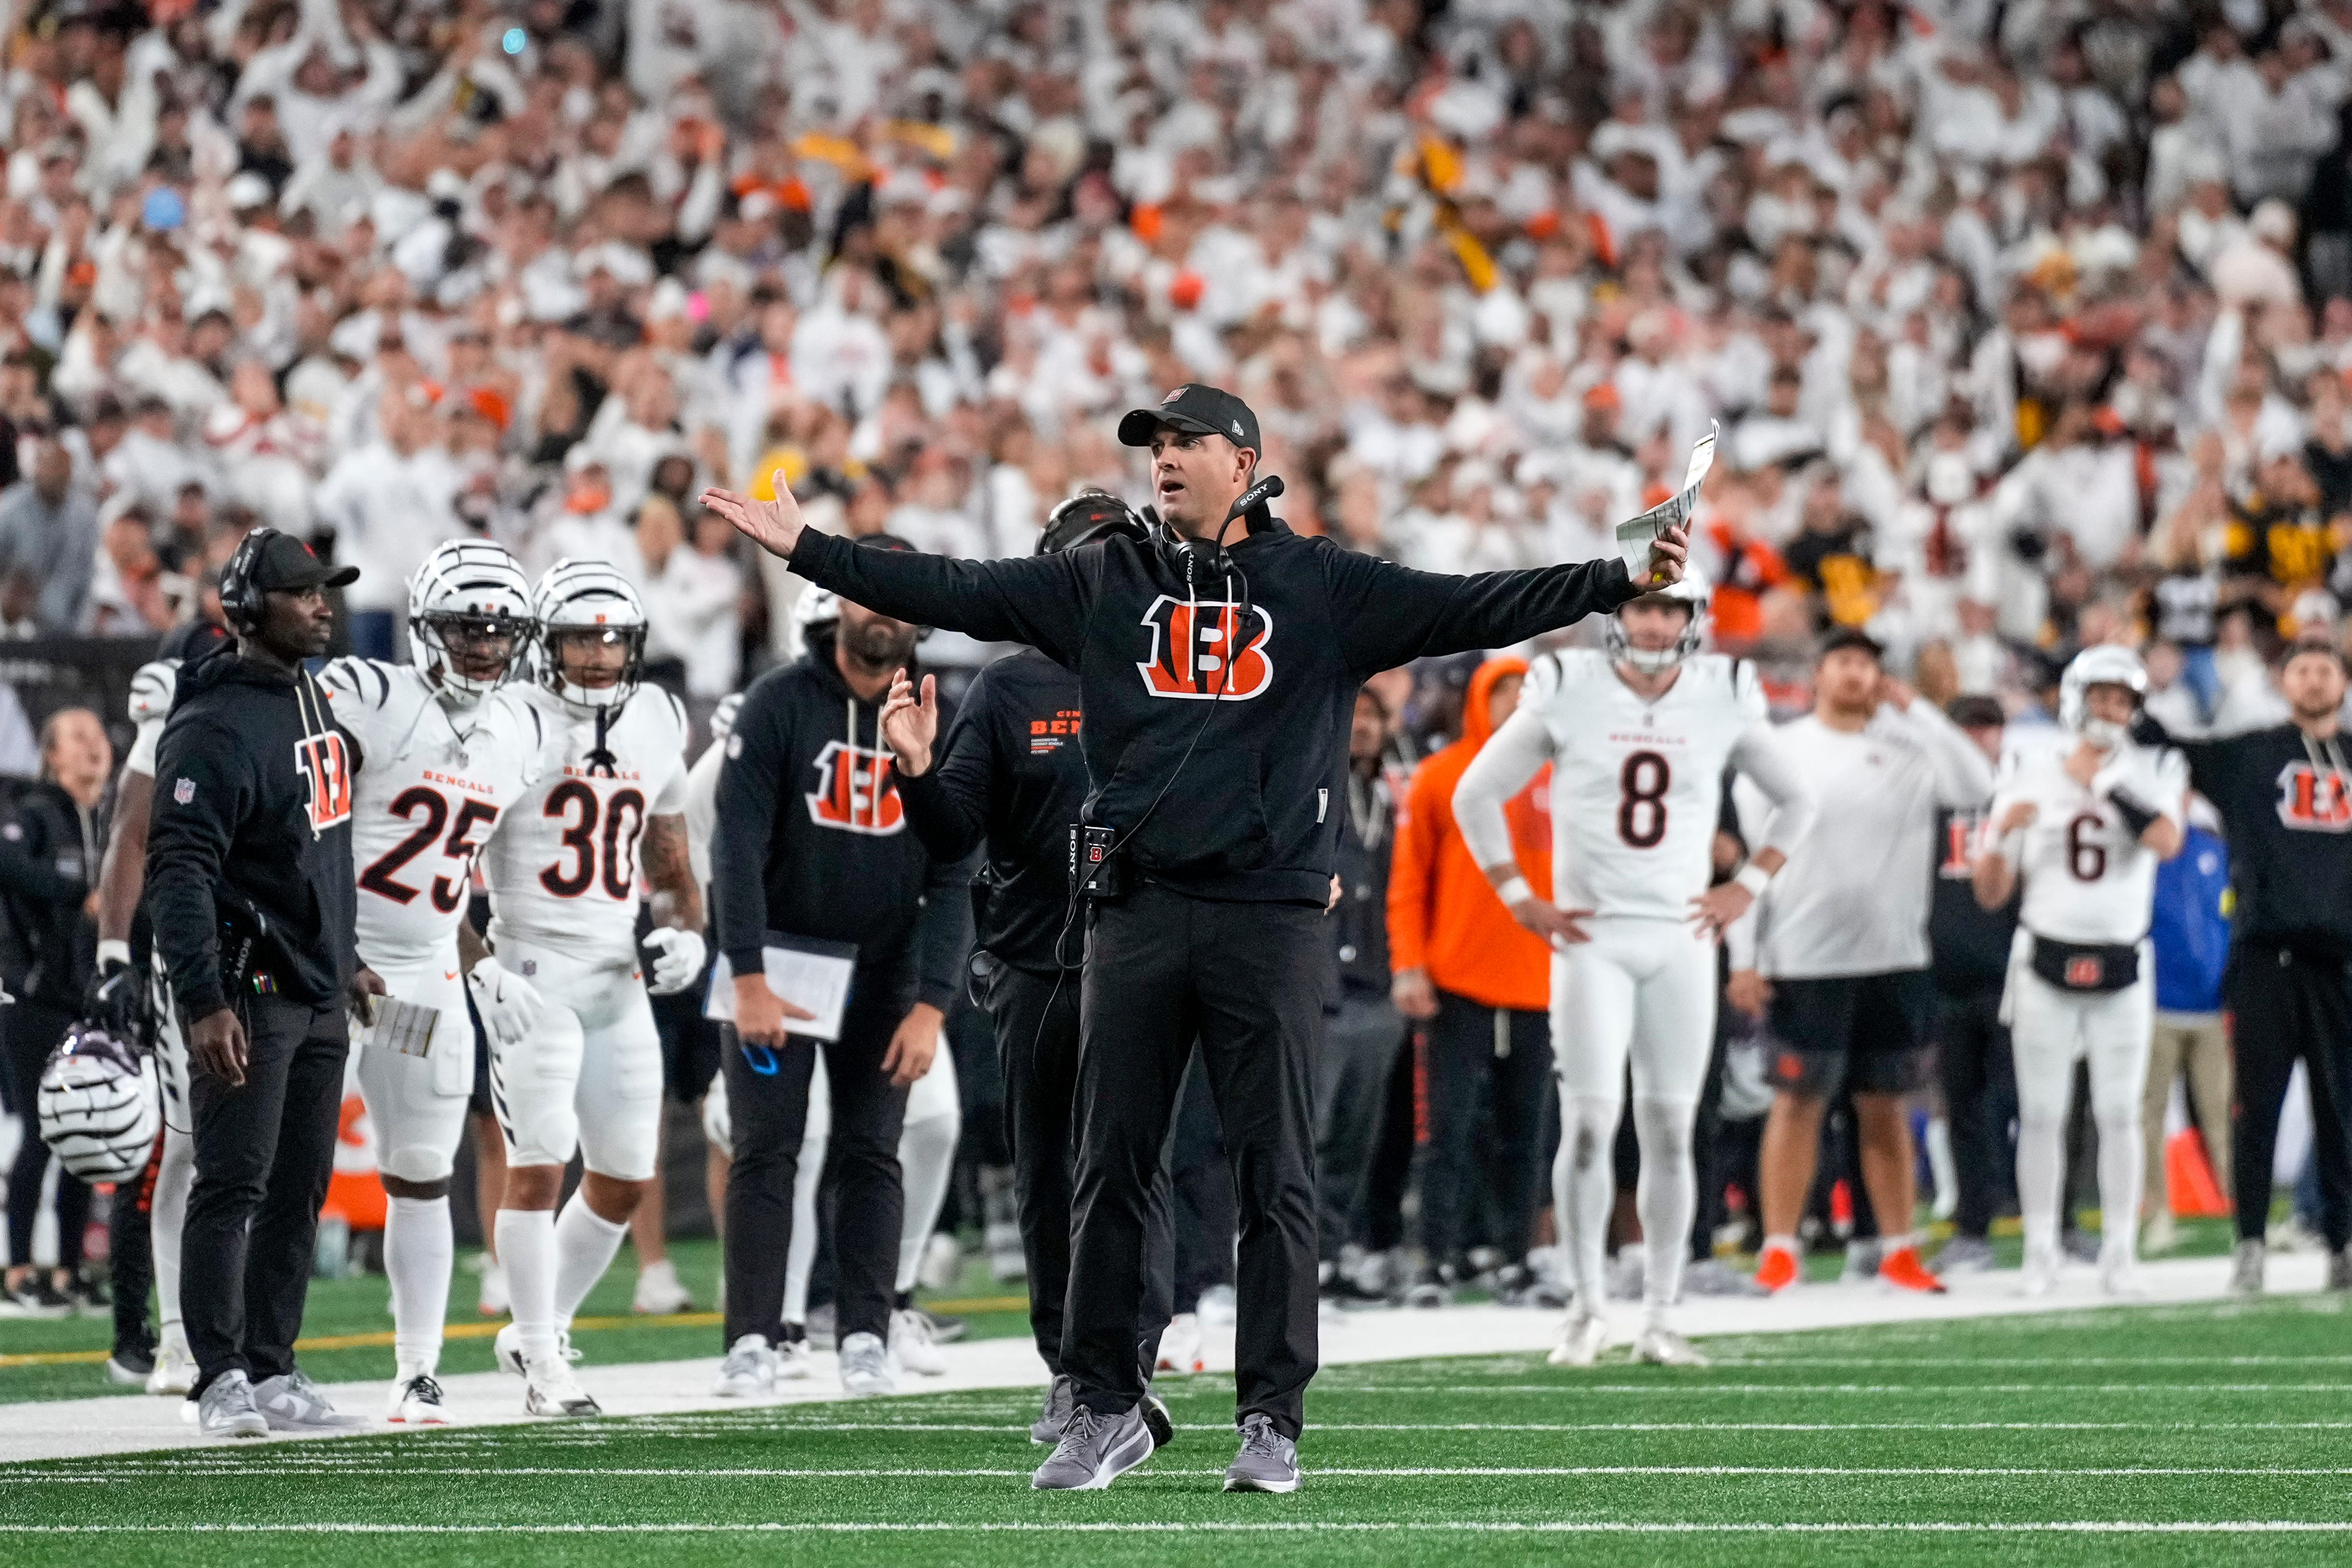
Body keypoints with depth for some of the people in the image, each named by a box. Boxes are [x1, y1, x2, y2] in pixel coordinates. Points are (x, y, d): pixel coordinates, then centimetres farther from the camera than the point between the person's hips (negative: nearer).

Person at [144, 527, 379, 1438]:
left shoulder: (314, 702, 14)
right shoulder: (216, 729, -15)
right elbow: (178, 873, -21)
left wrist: (345, 960, 28)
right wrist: (203, 1003, -28)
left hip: (318, 996, 9)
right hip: (247, 989, -9)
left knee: (300, 1193, 10)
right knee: (232, 1188, -8)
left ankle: (272, 1373, 15)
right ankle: (222, 1383, -8)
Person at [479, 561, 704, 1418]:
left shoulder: (657, 728, 11)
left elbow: (670, 864, 22)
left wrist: (686, 932, 3)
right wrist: (479, 963, -17)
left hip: (618, 977, 6)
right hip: (530, 970, -6)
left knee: (624, 1178, 8)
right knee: (538, 1166, -10)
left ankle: (538, 1330, 26)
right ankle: (545, 1366, -2)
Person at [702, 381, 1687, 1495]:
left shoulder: (1323, 588, 3)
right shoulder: (1104, 582, 10)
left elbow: (1474, 610, -3)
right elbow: (952, 593, 8)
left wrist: (1624, 580, -13)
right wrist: (805, 550, 2)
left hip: (1270, 912, -2)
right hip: (1137, 909, 2)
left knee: (1275, 1174, -1)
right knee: (1110, 1167, 5)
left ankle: (1272, 1419, 5)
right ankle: (1105, 1410, 13)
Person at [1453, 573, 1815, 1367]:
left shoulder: (1724, 699, 3)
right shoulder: (1568, 693, -3)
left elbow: (1794, 802, 17)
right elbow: (1476, 795, 5)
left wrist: (1746, 887, 6)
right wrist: (1520, 899, 0)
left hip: (1681, 938, 2)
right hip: (1593, 937, -2)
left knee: (1670, 1130, 3)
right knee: (1590, 1122, -8)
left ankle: (1660, 1317, 9)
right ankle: (1588, 1305, 5)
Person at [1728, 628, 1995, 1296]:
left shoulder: (1907, 749, 6)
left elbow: (1976, 785, -12)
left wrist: (1912, 708, -8)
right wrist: (1745, 958, -3)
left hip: (1893, 959, 2)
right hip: (1804, 960, -2)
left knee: (1885, 1107, 8)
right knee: (1799, 1102, -1)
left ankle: (1897, 1249, 12)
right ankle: (1779, 1250, 2)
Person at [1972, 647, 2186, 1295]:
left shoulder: (2151, 773, 1)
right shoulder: (2030, 782, 2)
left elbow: (2166, 842, -21)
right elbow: (1991, 896, 4)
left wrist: (2106, 783, -18)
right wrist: (2000, 836, -15)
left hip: (2122, 968, 0)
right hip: (2045, 962, 0)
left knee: (2119, 1113, 2)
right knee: (2041, 1114, 2)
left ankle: (2120, 1251, 9)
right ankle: (2041, 1251, 8)